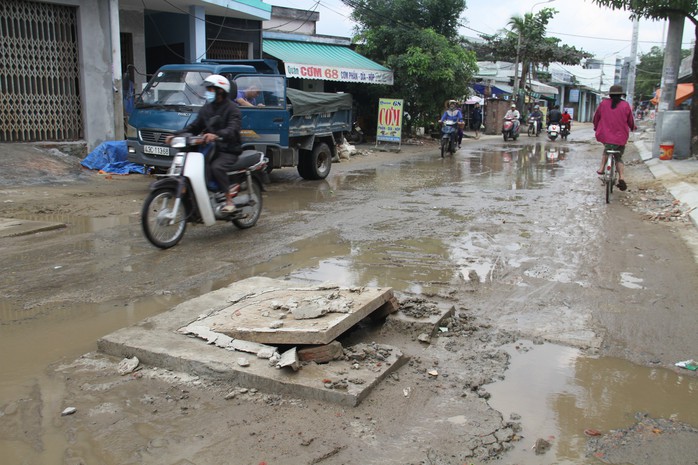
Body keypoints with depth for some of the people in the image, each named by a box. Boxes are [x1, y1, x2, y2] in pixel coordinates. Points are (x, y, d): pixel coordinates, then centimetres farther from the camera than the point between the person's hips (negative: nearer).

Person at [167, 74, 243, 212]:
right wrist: (176, 135, 3)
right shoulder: (206, 108, 18)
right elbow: (194, 127, 19)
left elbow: (232, 130, -24)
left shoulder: (232, 109, -6)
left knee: (216, 167, -33)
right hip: (210, 149, 7)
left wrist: (216, 135, -45)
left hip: (228, 150, -7)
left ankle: (229, 201, -23)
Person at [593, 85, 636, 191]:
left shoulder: (603, 103, 3)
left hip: (605, 135, 1)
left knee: (606, 150, 31)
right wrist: (633, 127, 34)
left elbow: (596, 116, 15)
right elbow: (630, 121, 11)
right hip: (620, 137, -1)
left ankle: (602, 167, 12)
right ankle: (621, 177, -5)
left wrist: (596, 128, 34)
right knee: (618, 157, 14)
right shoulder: (625, 105, 1)